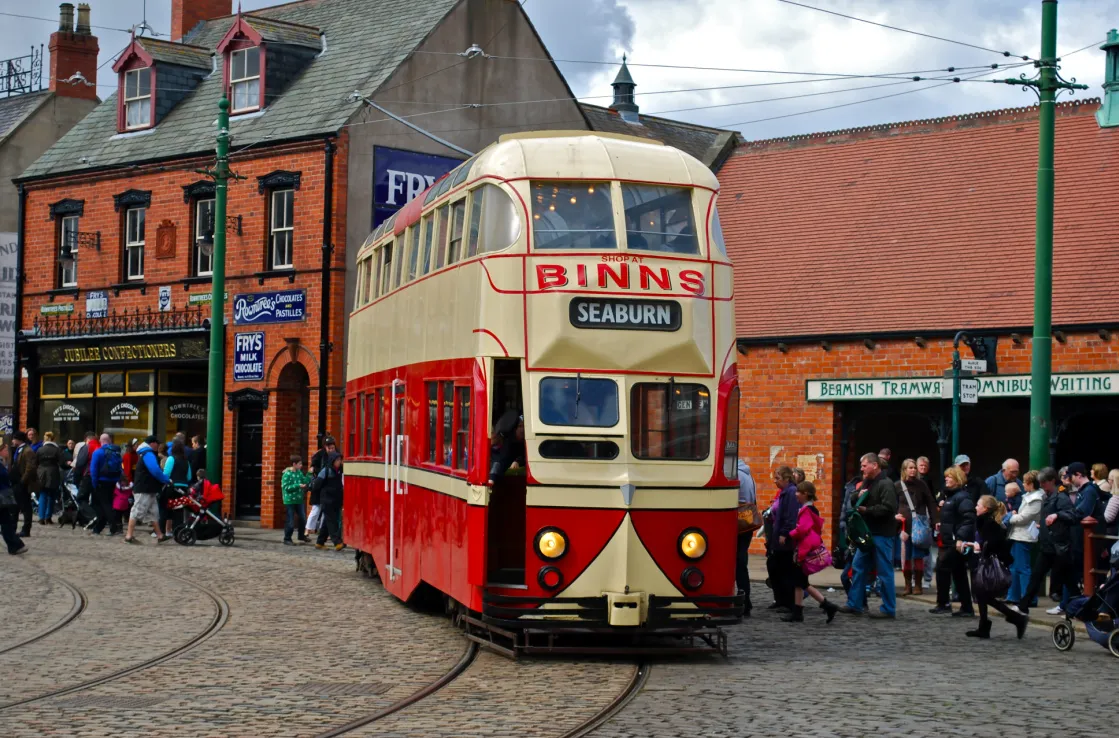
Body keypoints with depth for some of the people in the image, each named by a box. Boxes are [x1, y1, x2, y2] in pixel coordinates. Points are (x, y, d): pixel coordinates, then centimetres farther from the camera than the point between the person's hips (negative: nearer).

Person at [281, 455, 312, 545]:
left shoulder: (299, 472, 5)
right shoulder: (287, 474, -14)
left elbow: (305, 481, 6)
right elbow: (286, 487, -19)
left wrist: (310, 474, -1)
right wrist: (298, 486, -25)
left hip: (299, 500, 7)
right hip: (290, 501, -7)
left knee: (302, 519, 16)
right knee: (291, 522, -4)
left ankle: (301, 536, 35)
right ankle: (287, 539, 10)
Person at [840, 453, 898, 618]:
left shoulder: (886, 484, -14)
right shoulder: (869, 483, 17)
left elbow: (888, 508, -25)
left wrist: (866, 510, -17)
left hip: (882, 535, -10)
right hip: (868, 533, 10)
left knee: (884, 571, -3)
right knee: (859, 567, 12)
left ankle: (888, 609, 3)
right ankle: (854, 604, 18)